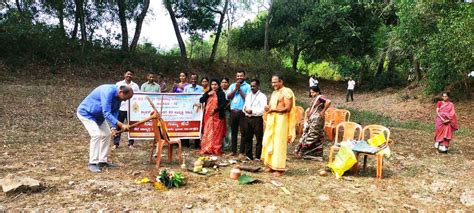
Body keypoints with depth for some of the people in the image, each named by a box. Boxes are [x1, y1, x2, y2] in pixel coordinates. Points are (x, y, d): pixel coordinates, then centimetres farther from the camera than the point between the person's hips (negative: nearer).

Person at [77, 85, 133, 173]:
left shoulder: (118, 96, -8)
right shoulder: (108, 92, -36)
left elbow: (115, 112, 0)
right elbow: (106, 114, -39)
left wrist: (114, 127, -12)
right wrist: (121, 125, -42)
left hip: (98, 115, 9)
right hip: (86, 113, -9)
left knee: (107, 134, 5)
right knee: (96, 135, -21)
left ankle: (102, 161, 13)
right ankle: (92, 163, -13)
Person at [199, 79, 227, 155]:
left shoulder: (221, 93, 1)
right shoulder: (207, 93, 15)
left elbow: (223, 104, -9)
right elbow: (201, 100, 4)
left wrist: (215, 110, -17)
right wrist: (208, 94, -7)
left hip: (217, 116, -4)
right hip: (208, 116, 4)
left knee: (216, 133, -1)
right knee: (207, 132, 2)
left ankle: (216, 150, 4)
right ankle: (207, 149, 8)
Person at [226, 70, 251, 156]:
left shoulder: (247, 86, 2)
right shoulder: (232, 86, 14)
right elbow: (228, 97, 3)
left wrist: (239, 89, -8)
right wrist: (235, 89, -6)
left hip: (242, 112, -4)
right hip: (233, 111, 4)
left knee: (243, 132, -1)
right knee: (233, 131, 9)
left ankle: (242, 152, 7)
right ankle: (233, 151, 18)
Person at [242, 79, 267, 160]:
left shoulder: (262, 96, -5)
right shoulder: (248, 95, 18)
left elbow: (263, 109, -14)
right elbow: (245, 105, 21)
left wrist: (252, 111, -18)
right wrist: (245, 109, -2)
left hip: (257, 119, -6)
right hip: (248, 118, 7)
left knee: (259, 138, 0)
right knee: (247, 138, 10)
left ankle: (258, 157, 8)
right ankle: (249, 155, 21)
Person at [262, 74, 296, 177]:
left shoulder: (286, 92, -6)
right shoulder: (274, 92, 19)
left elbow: (287, 108, -14)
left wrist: (273, 109, -14)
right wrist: (268, 107, 2)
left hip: (281, 120, -8)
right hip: (272, 120, 8)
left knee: (279, 144, -6)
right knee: (269, 142, 6)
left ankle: (279, 168, 1)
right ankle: (271, 165, 16)